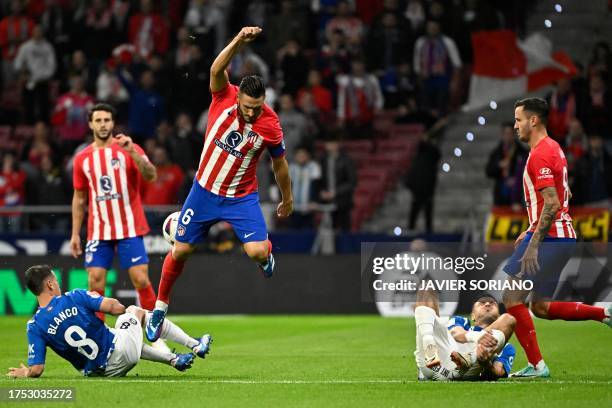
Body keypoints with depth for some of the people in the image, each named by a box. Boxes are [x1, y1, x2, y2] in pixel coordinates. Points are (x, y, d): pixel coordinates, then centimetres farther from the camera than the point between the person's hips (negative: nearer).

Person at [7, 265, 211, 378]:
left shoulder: (34, 326, -9)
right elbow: (115, 307, -15)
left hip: (97, 372, 3)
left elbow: (36, 370, -13)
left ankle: (174, 359, 33)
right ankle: (194, 345, 33)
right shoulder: (74, 298, -15)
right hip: (120, 352, -3)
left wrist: (23, 372, 9)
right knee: (135, 311, 30)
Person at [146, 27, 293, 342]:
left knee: (257, 252, -18)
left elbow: (279, 164, 1)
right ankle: (160, 305, 28)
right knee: (180, 251, 6)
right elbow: (217, 70, -37)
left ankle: (267, 255, 21)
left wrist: (287, 199, 12)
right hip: (204, 190, 1)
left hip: (242, 197, -1)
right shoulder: (224, 97, -16)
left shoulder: (271, 125, -16)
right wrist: (239, 41, -51)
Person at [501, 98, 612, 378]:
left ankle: (536, 365, -4)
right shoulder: (553, 149, 16)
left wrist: (534, 243, -24)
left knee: (512, 297, -4)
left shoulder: (540, 155, -16)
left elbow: (552, 204, -23)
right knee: (541, 307, 14)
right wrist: (532, 231, 24)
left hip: (548, 238, -10)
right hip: (563, 236, 10)